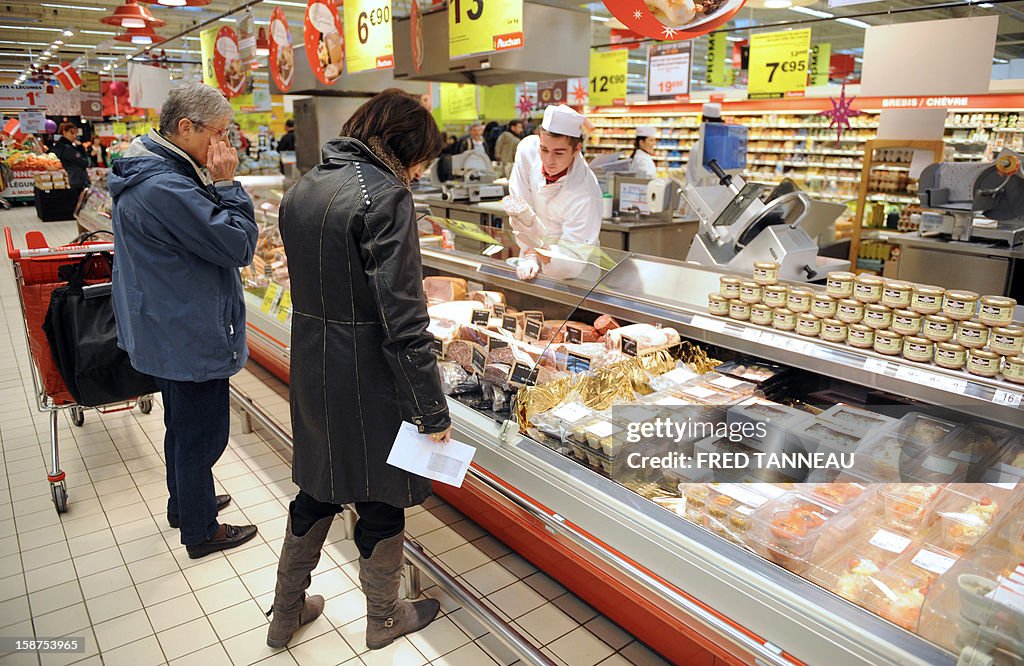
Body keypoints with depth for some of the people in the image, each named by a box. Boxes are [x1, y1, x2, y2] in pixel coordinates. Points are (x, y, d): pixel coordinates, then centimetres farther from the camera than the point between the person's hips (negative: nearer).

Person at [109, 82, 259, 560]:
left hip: (164, 331, 11)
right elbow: (239, 245, -25)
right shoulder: (165, 188, -28)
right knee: (203, 433, 6)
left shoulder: (146, 173, 7)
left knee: (182, 425, 25)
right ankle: (200, 532, 24)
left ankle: (185, 503, 45)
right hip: (191, 337, -11)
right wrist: (226, 184, -20)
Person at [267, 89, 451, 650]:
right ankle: (384, 619, 36)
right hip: (368, 377, -7)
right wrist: (433, 411, -18)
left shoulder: (303, 189, 7)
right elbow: (403, 320, -24)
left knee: (317, 488, 23)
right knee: (381, 497, 13)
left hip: (312, 371, 8)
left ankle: (286, 613, 40)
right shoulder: (384, 196, -19)